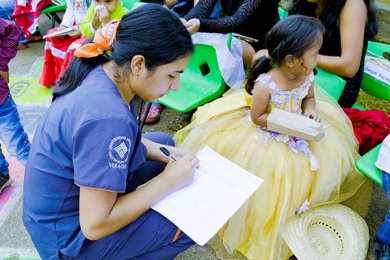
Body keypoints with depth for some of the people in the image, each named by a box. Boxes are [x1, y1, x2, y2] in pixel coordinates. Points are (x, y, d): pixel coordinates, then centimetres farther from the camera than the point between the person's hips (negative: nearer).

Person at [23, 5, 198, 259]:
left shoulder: (102, 72, -10)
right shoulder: (107, 117, -36)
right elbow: (94, 226, -29)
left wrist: (165, 153, -6)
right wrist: (169, 180, -22)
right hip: (68, 235, -8)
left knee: (164, 141, 12)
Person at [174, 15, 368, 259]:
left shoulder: (307, 77, -11)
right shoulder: (265, 85, -29)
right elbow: (257, 118, -19)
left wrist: (309, 112, -12)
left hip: (296, 130, 6)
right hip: (265, 135, -6)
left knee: (328, 155, 0)